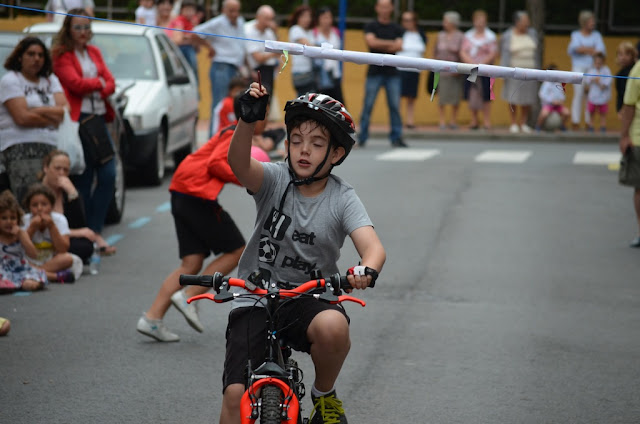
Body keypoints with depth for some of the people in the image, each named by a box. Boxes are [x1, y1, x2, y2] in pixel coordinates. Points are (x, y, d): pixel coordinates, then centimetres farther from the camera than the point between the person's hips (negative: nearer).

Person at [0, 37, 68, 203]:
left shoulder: (51, 80, 21)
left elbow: (65, 111, 6)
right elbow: (22, 118, -8)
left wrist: (36, 111, -6)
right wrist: (53, 119, 4)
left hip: (51, 146, 5)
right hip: (20, 147, -5)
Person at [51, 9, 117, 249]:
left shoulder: (94, 52, 18)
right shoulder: (62, 55, -1)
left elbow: (110, 83, 10)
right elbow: (75, 83, -12)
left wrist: (99, 91, -10)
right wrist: (98, 82, 2)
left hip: (99, 118, 6)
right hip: (78, 119, -6)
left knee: (108, 174, 0)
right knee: (83, 178, -4)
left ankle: (95, 229, 8)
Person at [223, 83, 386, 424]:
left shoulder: (342, 199, -5)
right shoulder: (275, 179, -6)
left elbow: (373, 246, -20)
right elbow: (238, 163, -28)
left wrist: (367, 270, -44)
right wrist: (248, 120, -47)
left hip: (309, 300, 0)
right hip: (255, 301, 0)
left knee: (332, 326, -35)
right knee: (235, 395, -15)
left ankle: (324, 394, -4)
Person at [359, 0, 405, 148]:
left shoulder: (397, 29, 10)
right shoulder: (370, 26, 4)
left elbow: (398, 47, -4)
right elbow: (371, 42, -14)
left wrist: (379, 45, -10)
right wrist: (391, 43, -8)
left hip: (392, 73, 2)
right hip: (374, 72, -2)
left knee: (395, 105, 0)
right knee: (368, 106, -3)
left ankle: (396, 137, 5)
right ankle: (362, 138, 1)